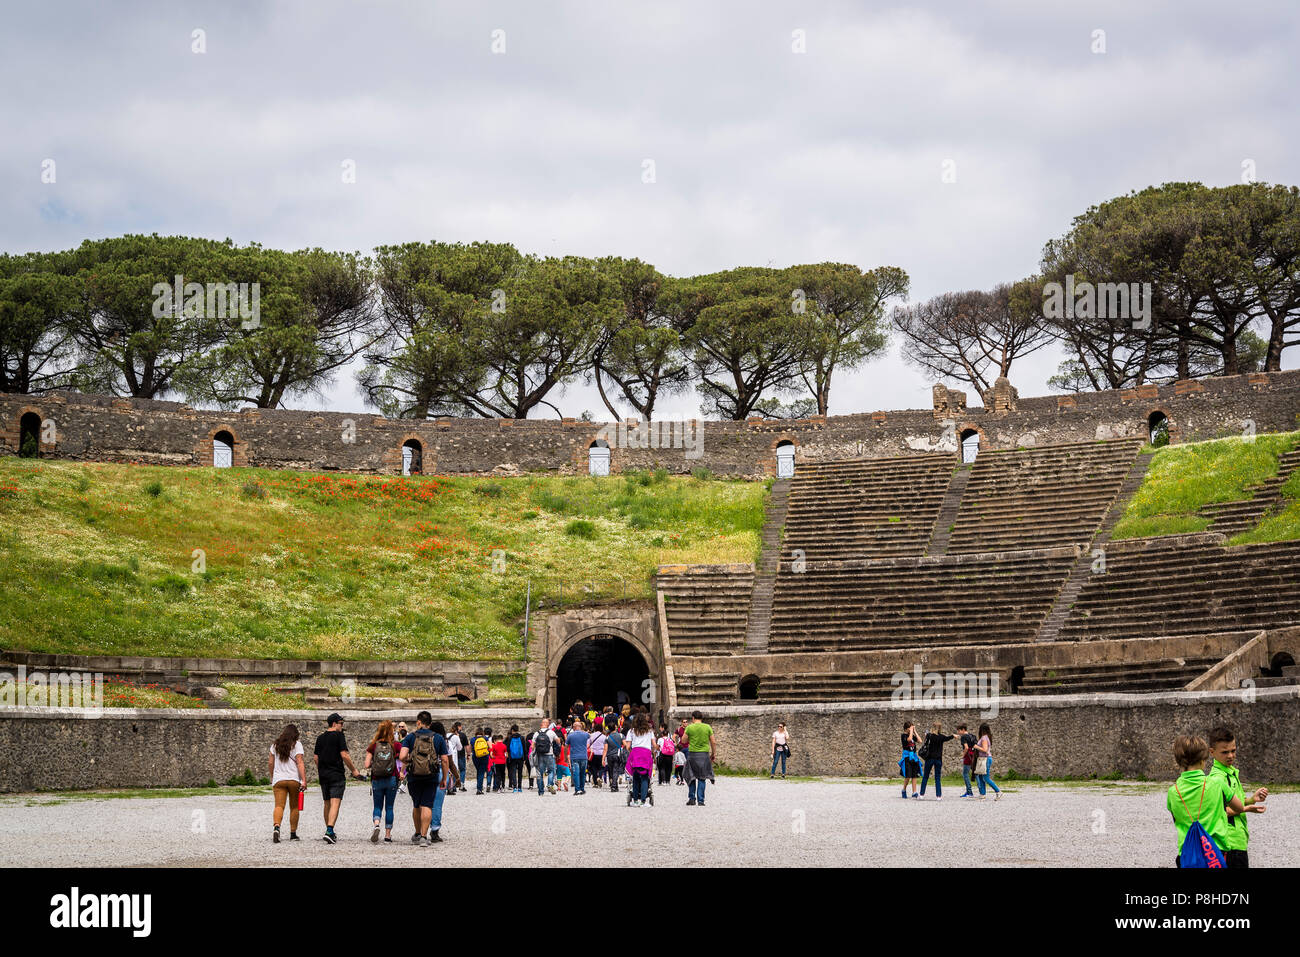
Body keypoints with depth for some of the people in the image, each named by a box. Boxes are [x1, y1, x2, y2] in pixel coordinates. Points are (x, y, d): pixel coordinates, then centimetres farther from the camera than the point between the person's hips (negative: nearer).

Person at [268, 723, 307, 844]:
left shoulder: (276, 745, 9)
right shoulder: (296, 744, -2)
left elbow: (271, 763, 13)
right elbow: (300, 763, -11)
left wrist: (272, 777, 28)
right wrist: (304, 780, -15)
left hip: (278, 780, 2)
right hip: (294, 779, -2)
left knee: (279, 805, -7)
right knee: (294, 807, 11)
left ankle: (276, 827, -32)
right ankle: (293, 833, 17)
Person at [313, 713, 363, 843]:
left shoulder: (320, 737, 11)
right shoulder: (338, 736, -8)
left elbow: (316, 757, 14)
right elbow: (344, 755, -14)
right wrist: (354, 770, -6)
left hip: (323, 775, 7)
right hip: (336, 774, -7)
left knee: (327, 803, 16)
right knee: (335, 802, -12)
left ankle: (329, 831, 24)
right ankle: (329, 831, -26)